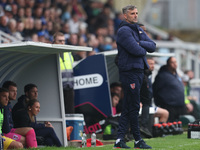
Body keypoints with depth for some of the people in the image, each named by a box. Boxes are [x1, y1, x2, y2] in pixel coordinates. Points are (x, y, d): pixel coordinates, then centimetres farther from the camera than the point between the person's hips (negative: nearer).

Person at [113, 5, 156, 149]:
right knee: (133, 107, -4)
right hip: (129, 71, -9)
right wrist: (144, 50, 0)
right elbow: (135, 50, -21)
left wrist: (140, 44, -9)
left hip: (139, 70, 9)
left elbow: (152, 46, 8)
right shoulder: (124, 31, -10)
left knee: (128, 107, 7)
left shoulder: (139, 30, 18)